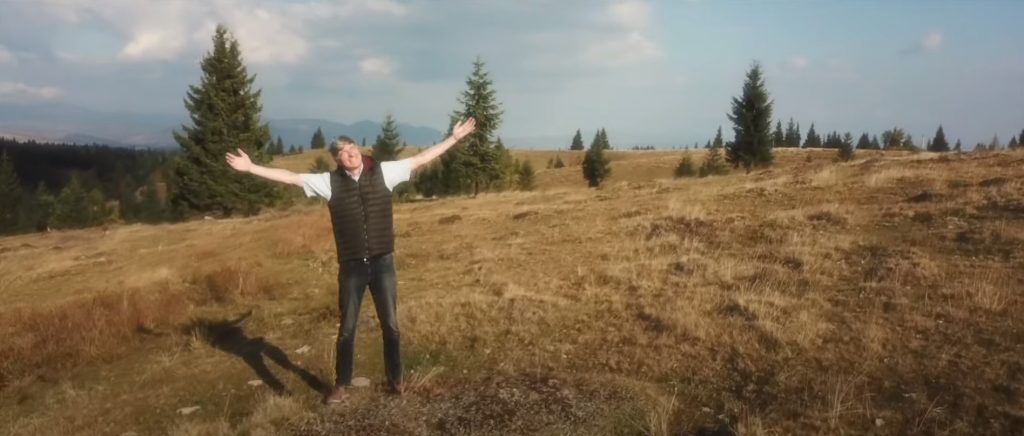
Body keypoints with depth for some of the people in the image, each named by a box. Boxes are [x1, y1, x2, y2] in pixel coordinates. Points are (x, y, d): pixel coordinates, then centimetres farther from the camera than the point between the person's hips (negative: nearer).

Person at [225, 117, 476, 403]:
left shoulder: (383, 172, -1)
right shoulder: (330, 181, -1)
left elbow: (421, 159, 3)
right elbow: (290, 177, 0)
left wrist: (454, 138, 5)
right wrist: (250, 167, -4)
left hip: (383, 263, 0)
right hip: (351, 267, 0)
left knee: (390, 324, 11)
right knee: (347, 328, 11)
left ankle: (395, 379, 28)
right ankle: (341, 386, 25)